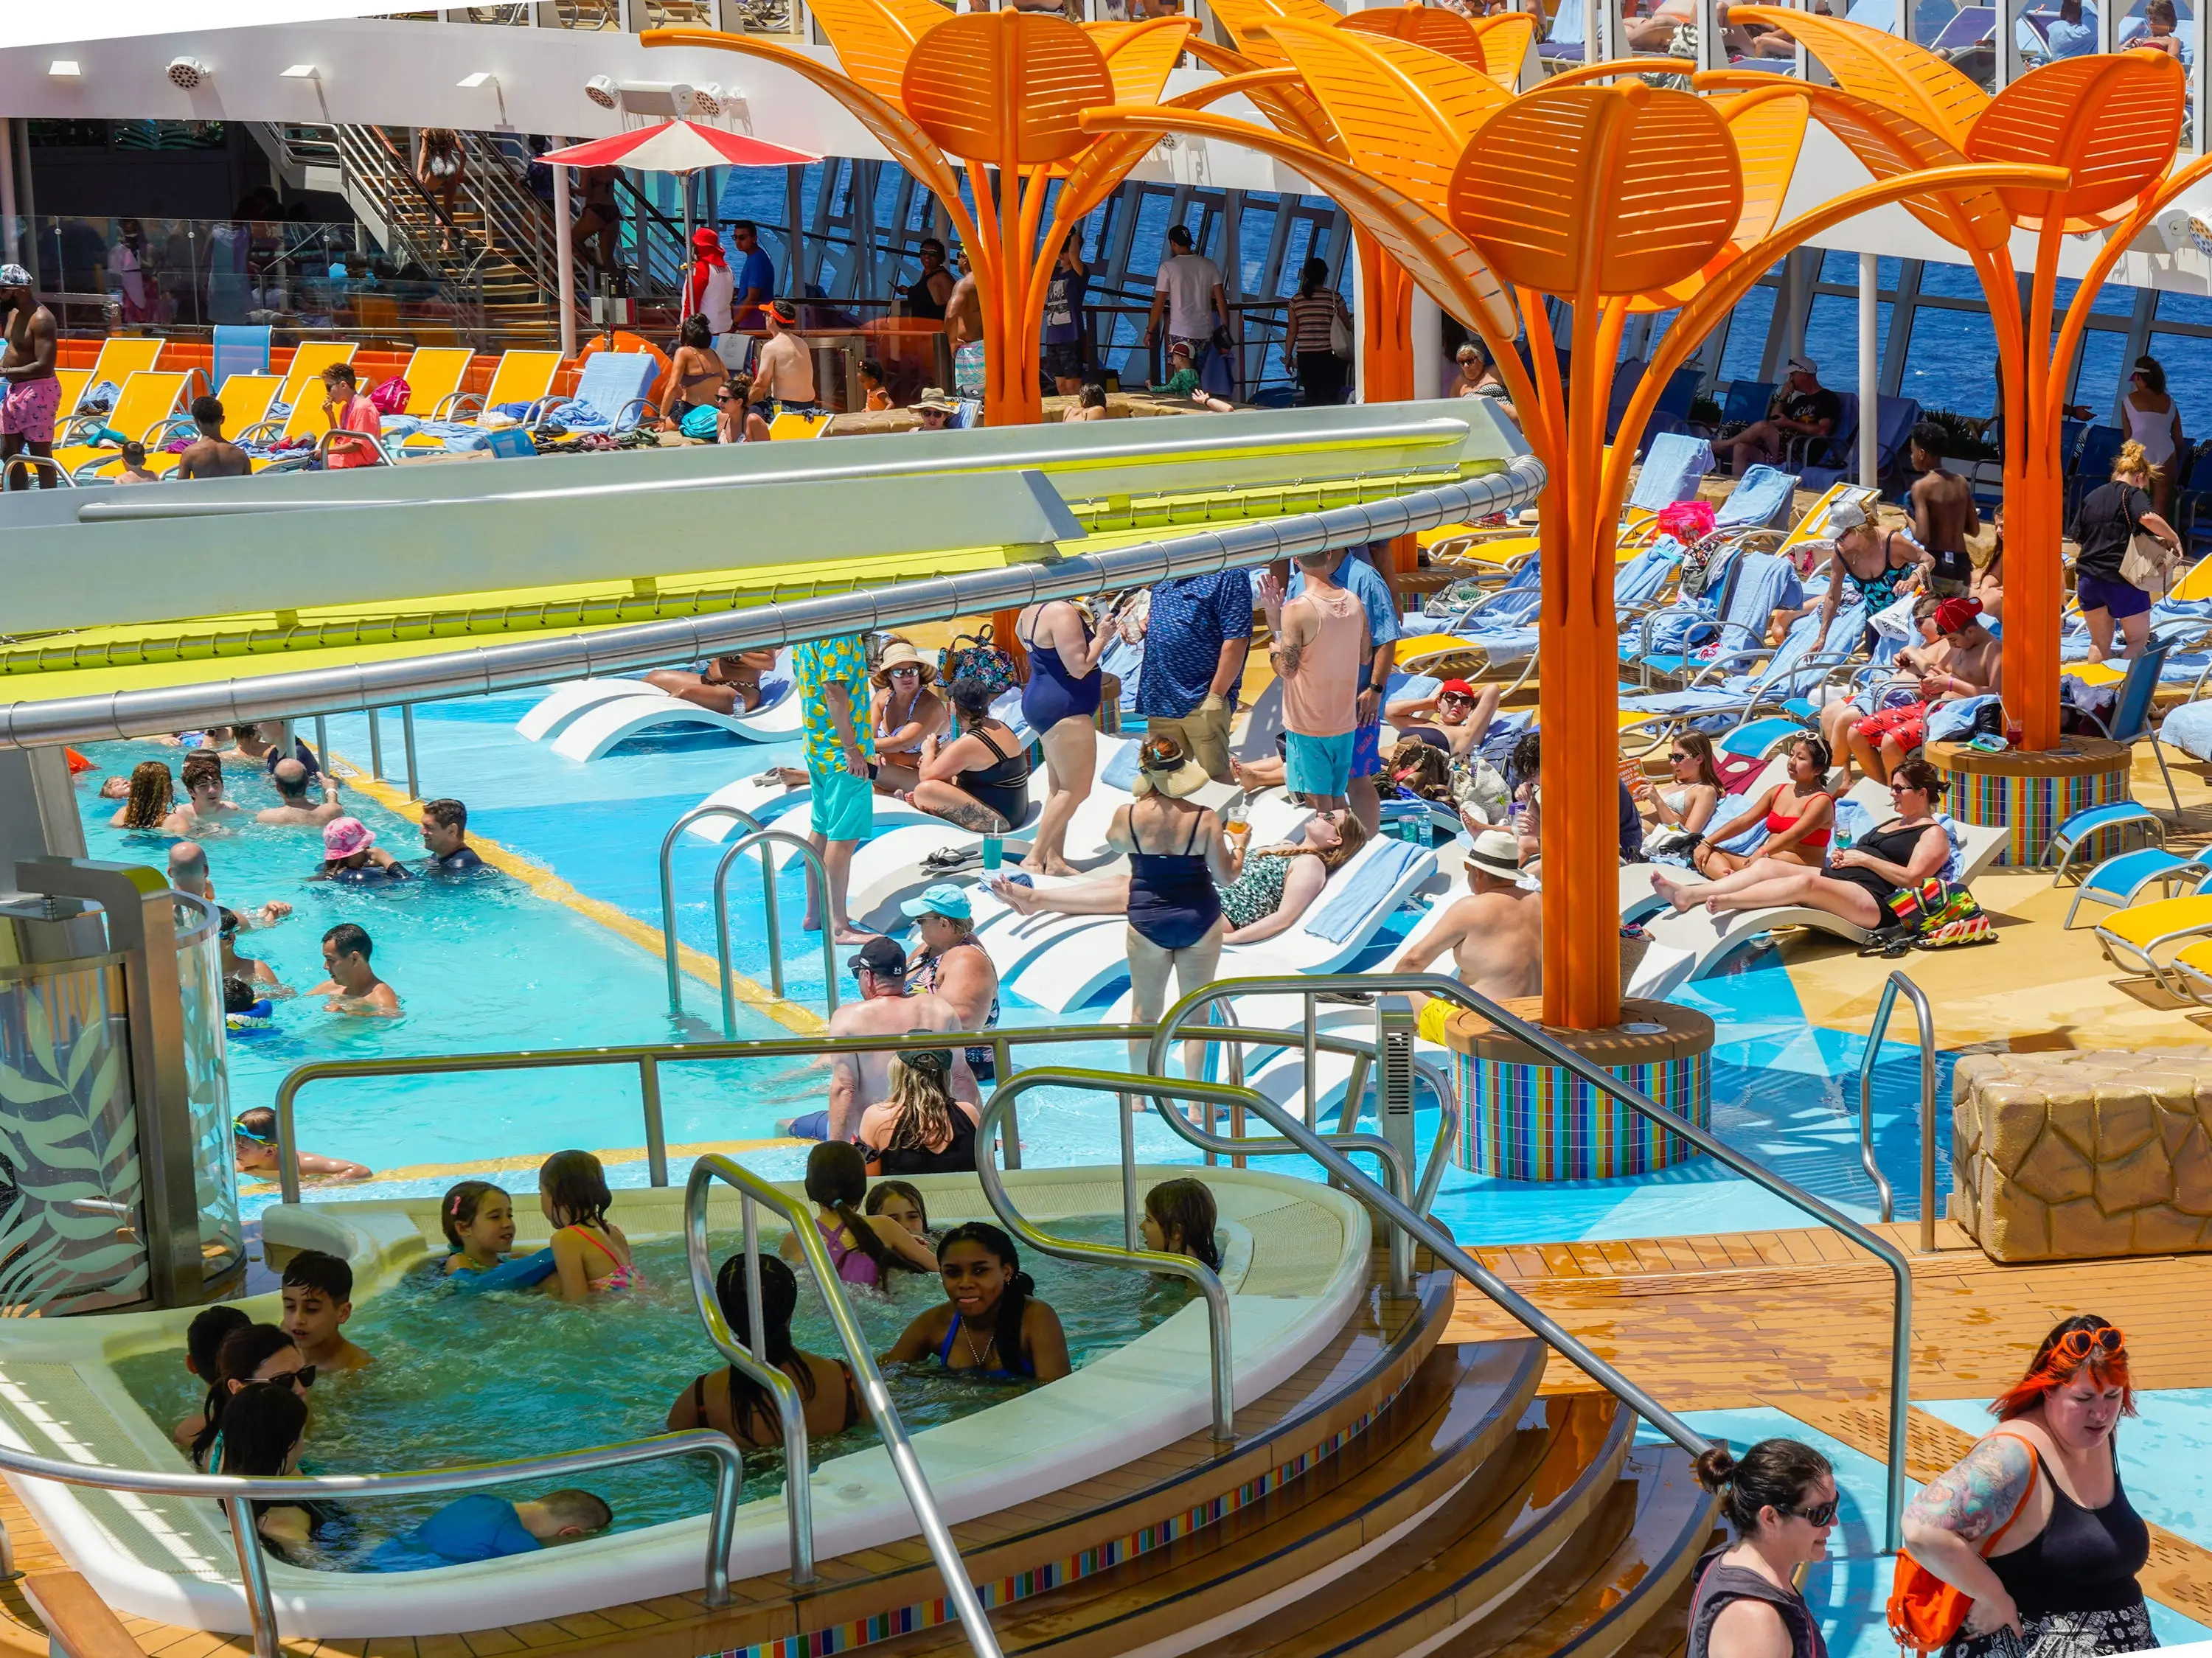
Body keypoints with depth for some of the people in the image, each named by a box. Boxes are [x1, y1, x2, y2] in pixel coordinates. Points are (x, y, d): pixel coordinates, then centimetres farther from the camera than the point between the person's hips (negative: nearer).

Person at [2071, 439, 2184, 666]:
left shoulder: (2091, 497, 13)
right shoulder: (2134, 494, -6)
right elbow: (2148, 518, -28)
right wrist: (2173, 538, -13)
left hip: (2088, 578, 6)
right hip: (2122, 580, -6)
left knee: (2100, 643, 16)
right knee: (2139, 639, 9)